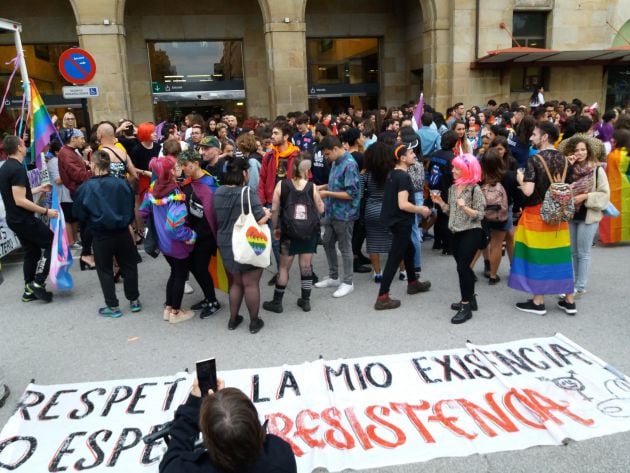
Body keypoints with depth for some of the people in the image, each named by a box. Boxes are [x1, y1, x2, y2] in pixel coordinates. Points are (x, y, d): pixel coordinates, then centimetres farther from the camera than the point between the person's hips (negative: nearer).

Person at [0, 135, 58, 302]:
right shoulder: (17, 169, -20)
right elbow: (20, 200, -24)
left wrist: (40, 189, 27)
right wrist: (45, 211, -21)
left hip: (15, 219, 10)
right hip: (24, 220, -10)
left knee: (32, 251, 15)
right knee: (51, 242, 0)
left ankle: (29, 291, 20)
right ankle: (38, 283, 0)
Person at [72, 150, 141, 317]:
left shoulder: (86, 188, -13)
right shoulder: (123, 184, -8)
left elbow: (78, 213, -3)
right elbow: (131, 208, 3)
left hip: (101, 236, -2)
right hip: (123, 233, 2)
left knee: (105, 270, 12)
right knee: (129, 266, 17)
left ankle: (113, 306, 18)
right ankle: (134, 300, 27)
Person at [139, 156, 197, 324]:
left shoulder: (153, 189, -4)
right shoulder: (175, 194, -28)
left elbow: (143, 212, 8)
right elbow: (175, 226, -33)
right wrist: (192, 235, -19)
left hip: (163, 241, 7)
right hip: (177, 243, -7)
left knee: (174, 272, 24)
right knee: (181, 275, 12)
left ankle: (168, 308, 33)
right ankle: (175, 313, 24)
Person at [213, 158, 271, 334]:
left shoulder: (218, 193, 3)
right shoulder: (247, 193, -19)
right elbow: (261, 220, -21)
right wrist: (267, 213, -1)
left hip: (226, 245, 6)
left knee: (235, 282, 20)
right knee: (251, 284, 6)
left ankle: (233, 319, 28)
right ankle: (254, 322, 18)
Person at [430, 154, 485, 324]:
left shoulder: (475, 189, -13)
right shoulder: (453, 188, 8)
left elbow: (479, 215, -14)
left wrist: (465, 207, -29)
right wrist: (440, 202, -2)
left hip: (471, 234, -7)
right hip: (457, 233, 8)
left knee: (462, 267, -10)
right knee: (463, 267, 16)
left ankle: (466, 307, -1)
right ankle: (470, 299, 31)